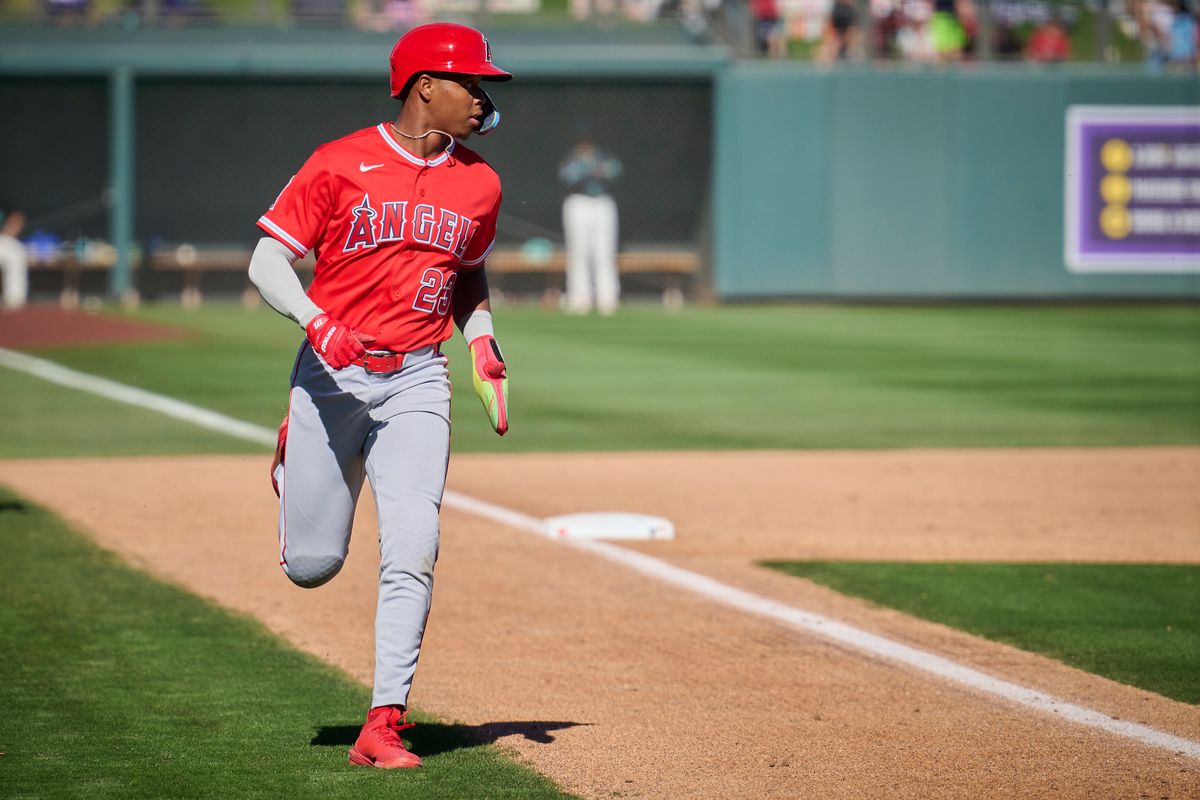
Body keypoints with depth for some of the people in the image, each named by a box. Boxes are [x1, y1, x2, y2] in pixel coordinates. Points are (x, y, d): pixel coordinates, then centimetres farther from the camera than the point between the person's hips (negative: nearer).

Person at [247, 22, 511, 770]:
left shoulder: (478, 183, 7)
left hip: (416, 380, 2)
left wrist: (486, 350, 7)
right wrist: (315, 321, -24)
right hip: (331, 372, -2)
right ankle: (295, 459, 41)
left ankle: (384, 724, -9)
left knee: (411, 554, -13)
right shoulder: (341, 165, -7)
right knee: (311, 565, 5)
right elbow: (268, 262, -7)